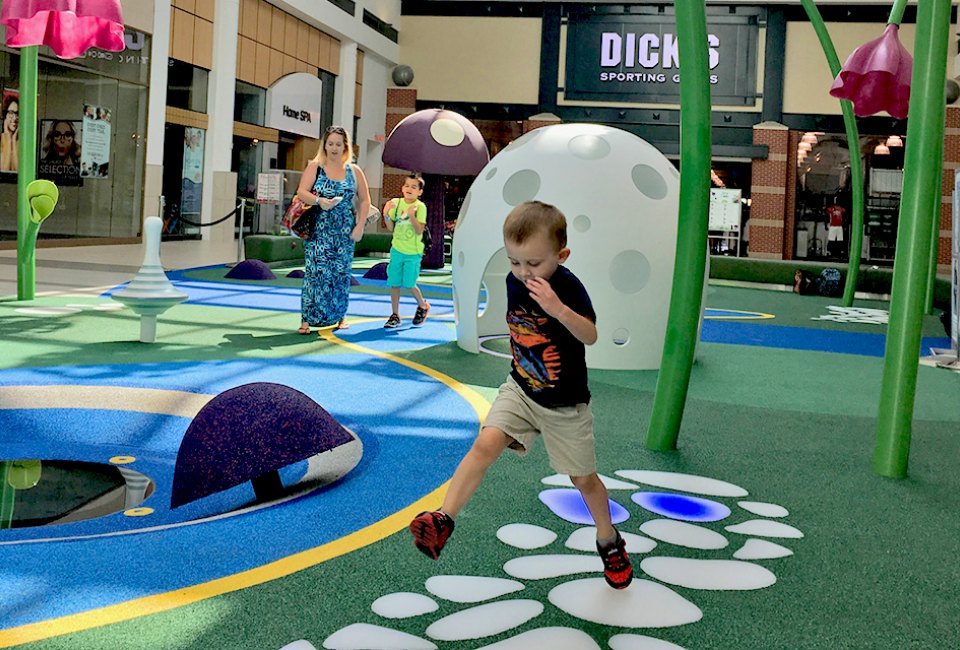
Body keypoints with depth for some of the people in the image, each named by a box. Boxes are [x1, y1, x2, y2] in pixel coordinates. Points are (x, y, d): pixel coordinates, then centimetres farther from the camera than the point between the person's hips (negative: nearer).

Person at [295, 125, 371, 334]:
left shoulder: (354, 171, 8)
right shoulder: (315, 167, 3)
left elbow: (365, 200, 10)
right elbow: (301, 192, -6)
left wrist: (360, 226, -1)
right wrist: (319, 201, -25)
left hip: (344, 231, 2)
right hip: (318, 229, -2)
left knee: (341, 273, 6)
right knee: (315, 271, -9)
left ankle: (340, 315, 20)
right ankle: (307, 318, -6)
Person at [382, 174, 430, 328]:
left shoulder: (420, 207, -10)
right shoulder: (396, 203, 2)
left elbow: (419, 231, -18)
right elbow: (391, 228, 4)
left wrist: (412, 216, -31)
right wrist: (386, 214, -12)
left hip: (413, 253, -4)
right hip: (397, 250, 4)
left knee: (409, 284, -2)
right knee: (394, 283, 4)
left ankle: (423, 306, 25)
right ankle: (395, 315, 14)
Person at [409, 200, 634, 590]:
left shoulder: (567, 286, -23)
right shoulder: (514, 281, -5)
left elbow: (590, 336, -36)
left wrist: (559, 309, -51)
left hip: (565, 404, -4)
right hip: (520, 390, 4)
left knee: (583, 478, 11)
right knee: (485, 444, -20)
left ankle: (609, 541, 35)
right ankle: (443, 520, -19)